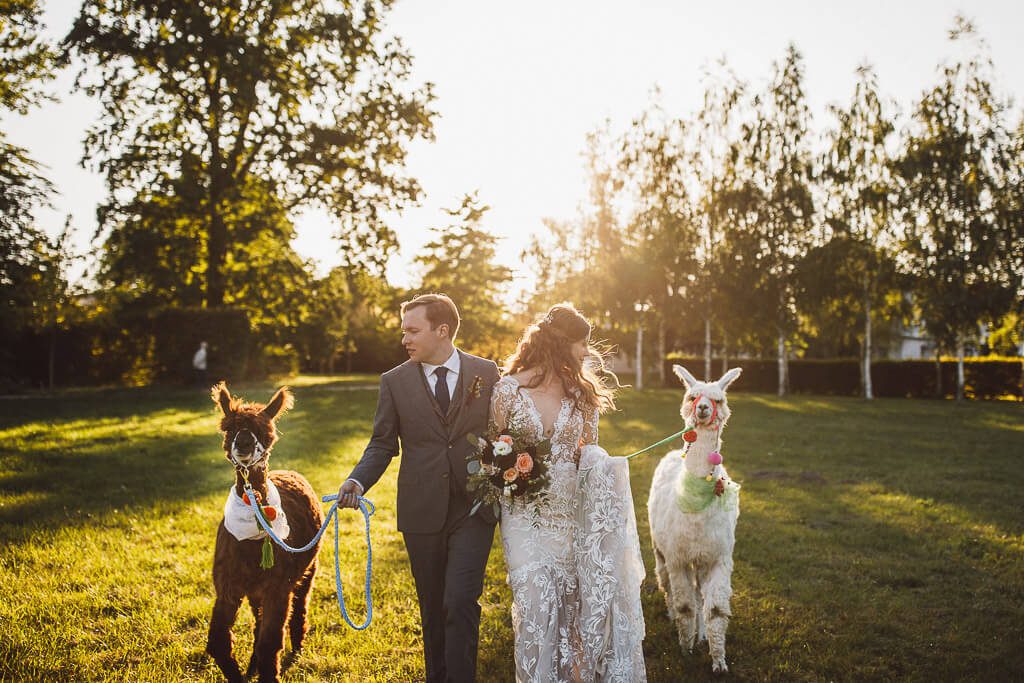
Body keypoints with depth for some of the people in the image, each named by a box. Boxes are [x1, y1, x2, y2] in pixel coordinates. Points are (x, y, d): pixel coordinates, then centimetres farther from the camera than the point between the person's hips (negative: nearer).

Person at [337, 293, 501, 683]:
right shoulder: (395, 381, 2)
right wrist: (358, 480, -14)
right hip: (422, 513, 2)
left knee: (460, 603, -12)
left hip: (474, 509, -1)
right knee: (432, 607, 12)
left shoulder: (486, 373, 1)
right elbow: (382, 444, 4)